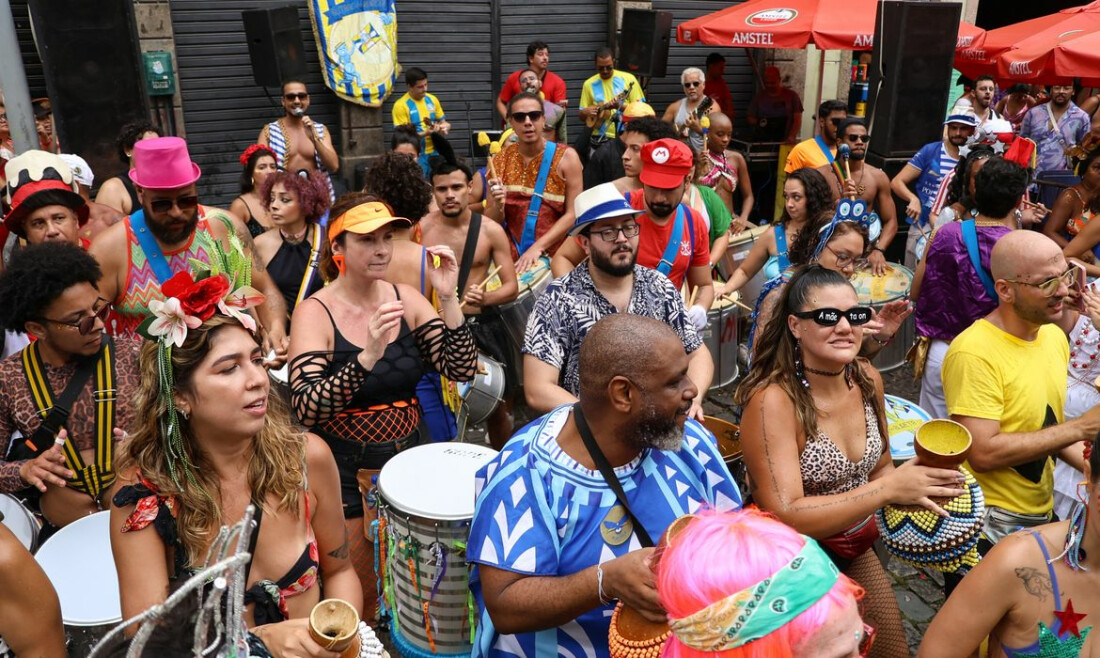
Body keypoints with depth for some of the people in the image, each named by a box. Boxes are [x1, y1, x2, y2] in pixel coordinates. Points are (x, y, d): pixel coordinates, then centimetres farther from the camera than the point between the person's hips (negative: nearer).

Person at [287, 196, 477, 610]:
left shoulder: (405, 298, -2)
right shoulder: (315, 312, -14)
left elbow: (462, 370, -7)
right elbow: (306, 409, -24)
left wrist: (448, 299, -19)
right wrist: (368, 356, -38)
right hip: (345, 470, -4)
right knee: (359, 597, 7)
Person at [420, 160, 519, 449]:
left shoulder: (490, 231, -4)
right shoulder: (420, 229, -4)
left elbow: (511, 286, -1)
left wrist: (485, 297, -21)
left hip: (482, 327, 0)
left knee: (497, 408, 9)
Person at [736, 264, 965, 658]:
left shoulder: (867, 379, -6)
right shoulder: (773, 400, -26)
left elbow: (879, 468, 8)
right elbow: (785, 517, -30)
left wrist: (914, 486, -13)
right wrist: (888, 489, -32)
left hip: (858, 551, 7)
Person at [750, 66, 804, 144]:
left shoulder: (791, 95, 3)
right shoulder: (759, 96, 8)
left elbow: (797, 120, -1)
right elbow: (751, 119, 14)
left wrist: (792, 137, -16)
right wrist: (758, 123, -9)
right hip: (761, 143, 1)